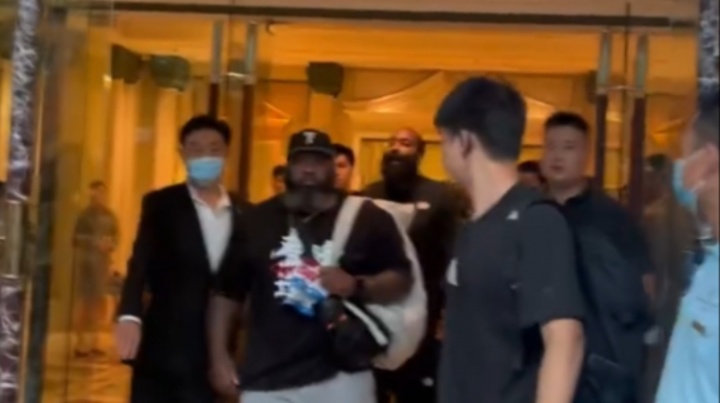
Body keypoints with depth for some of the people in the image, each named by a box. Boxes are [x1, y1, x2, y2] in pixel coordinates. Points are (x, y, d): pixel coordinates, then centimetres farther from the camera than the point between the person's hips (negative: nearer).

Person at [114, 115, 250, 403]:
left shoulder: (244, 214, 8)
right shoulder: (160, 205, 0)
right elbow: (141, 263, -13)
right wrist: (130, 315, -32)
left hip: (215, 352, 3)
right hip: (162, 348, -2)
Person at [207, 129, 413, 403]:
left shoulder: (367, 218, 2)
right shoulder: (258, 220, 8)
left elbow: (402, 280, 2)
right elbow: (227, 291, 10)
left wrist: (357, 286, -17)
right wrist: (219, 357, 4)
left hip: (340, 375, -2)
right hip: (267, 379, 2)